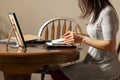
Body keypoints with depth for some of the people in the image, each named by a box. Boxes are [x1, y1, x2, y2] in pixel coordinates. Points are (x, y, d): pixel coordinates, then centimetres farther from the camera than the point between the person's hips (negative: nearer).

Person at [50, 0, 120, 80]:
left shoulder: (107, 12, -18)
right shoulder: (97, 11, 10)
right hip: (94, 63, 9)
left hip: (105, 67, -9)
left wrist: (82, 39, -21)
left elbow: (110, 45, -23)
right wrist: (78, 35, 8)